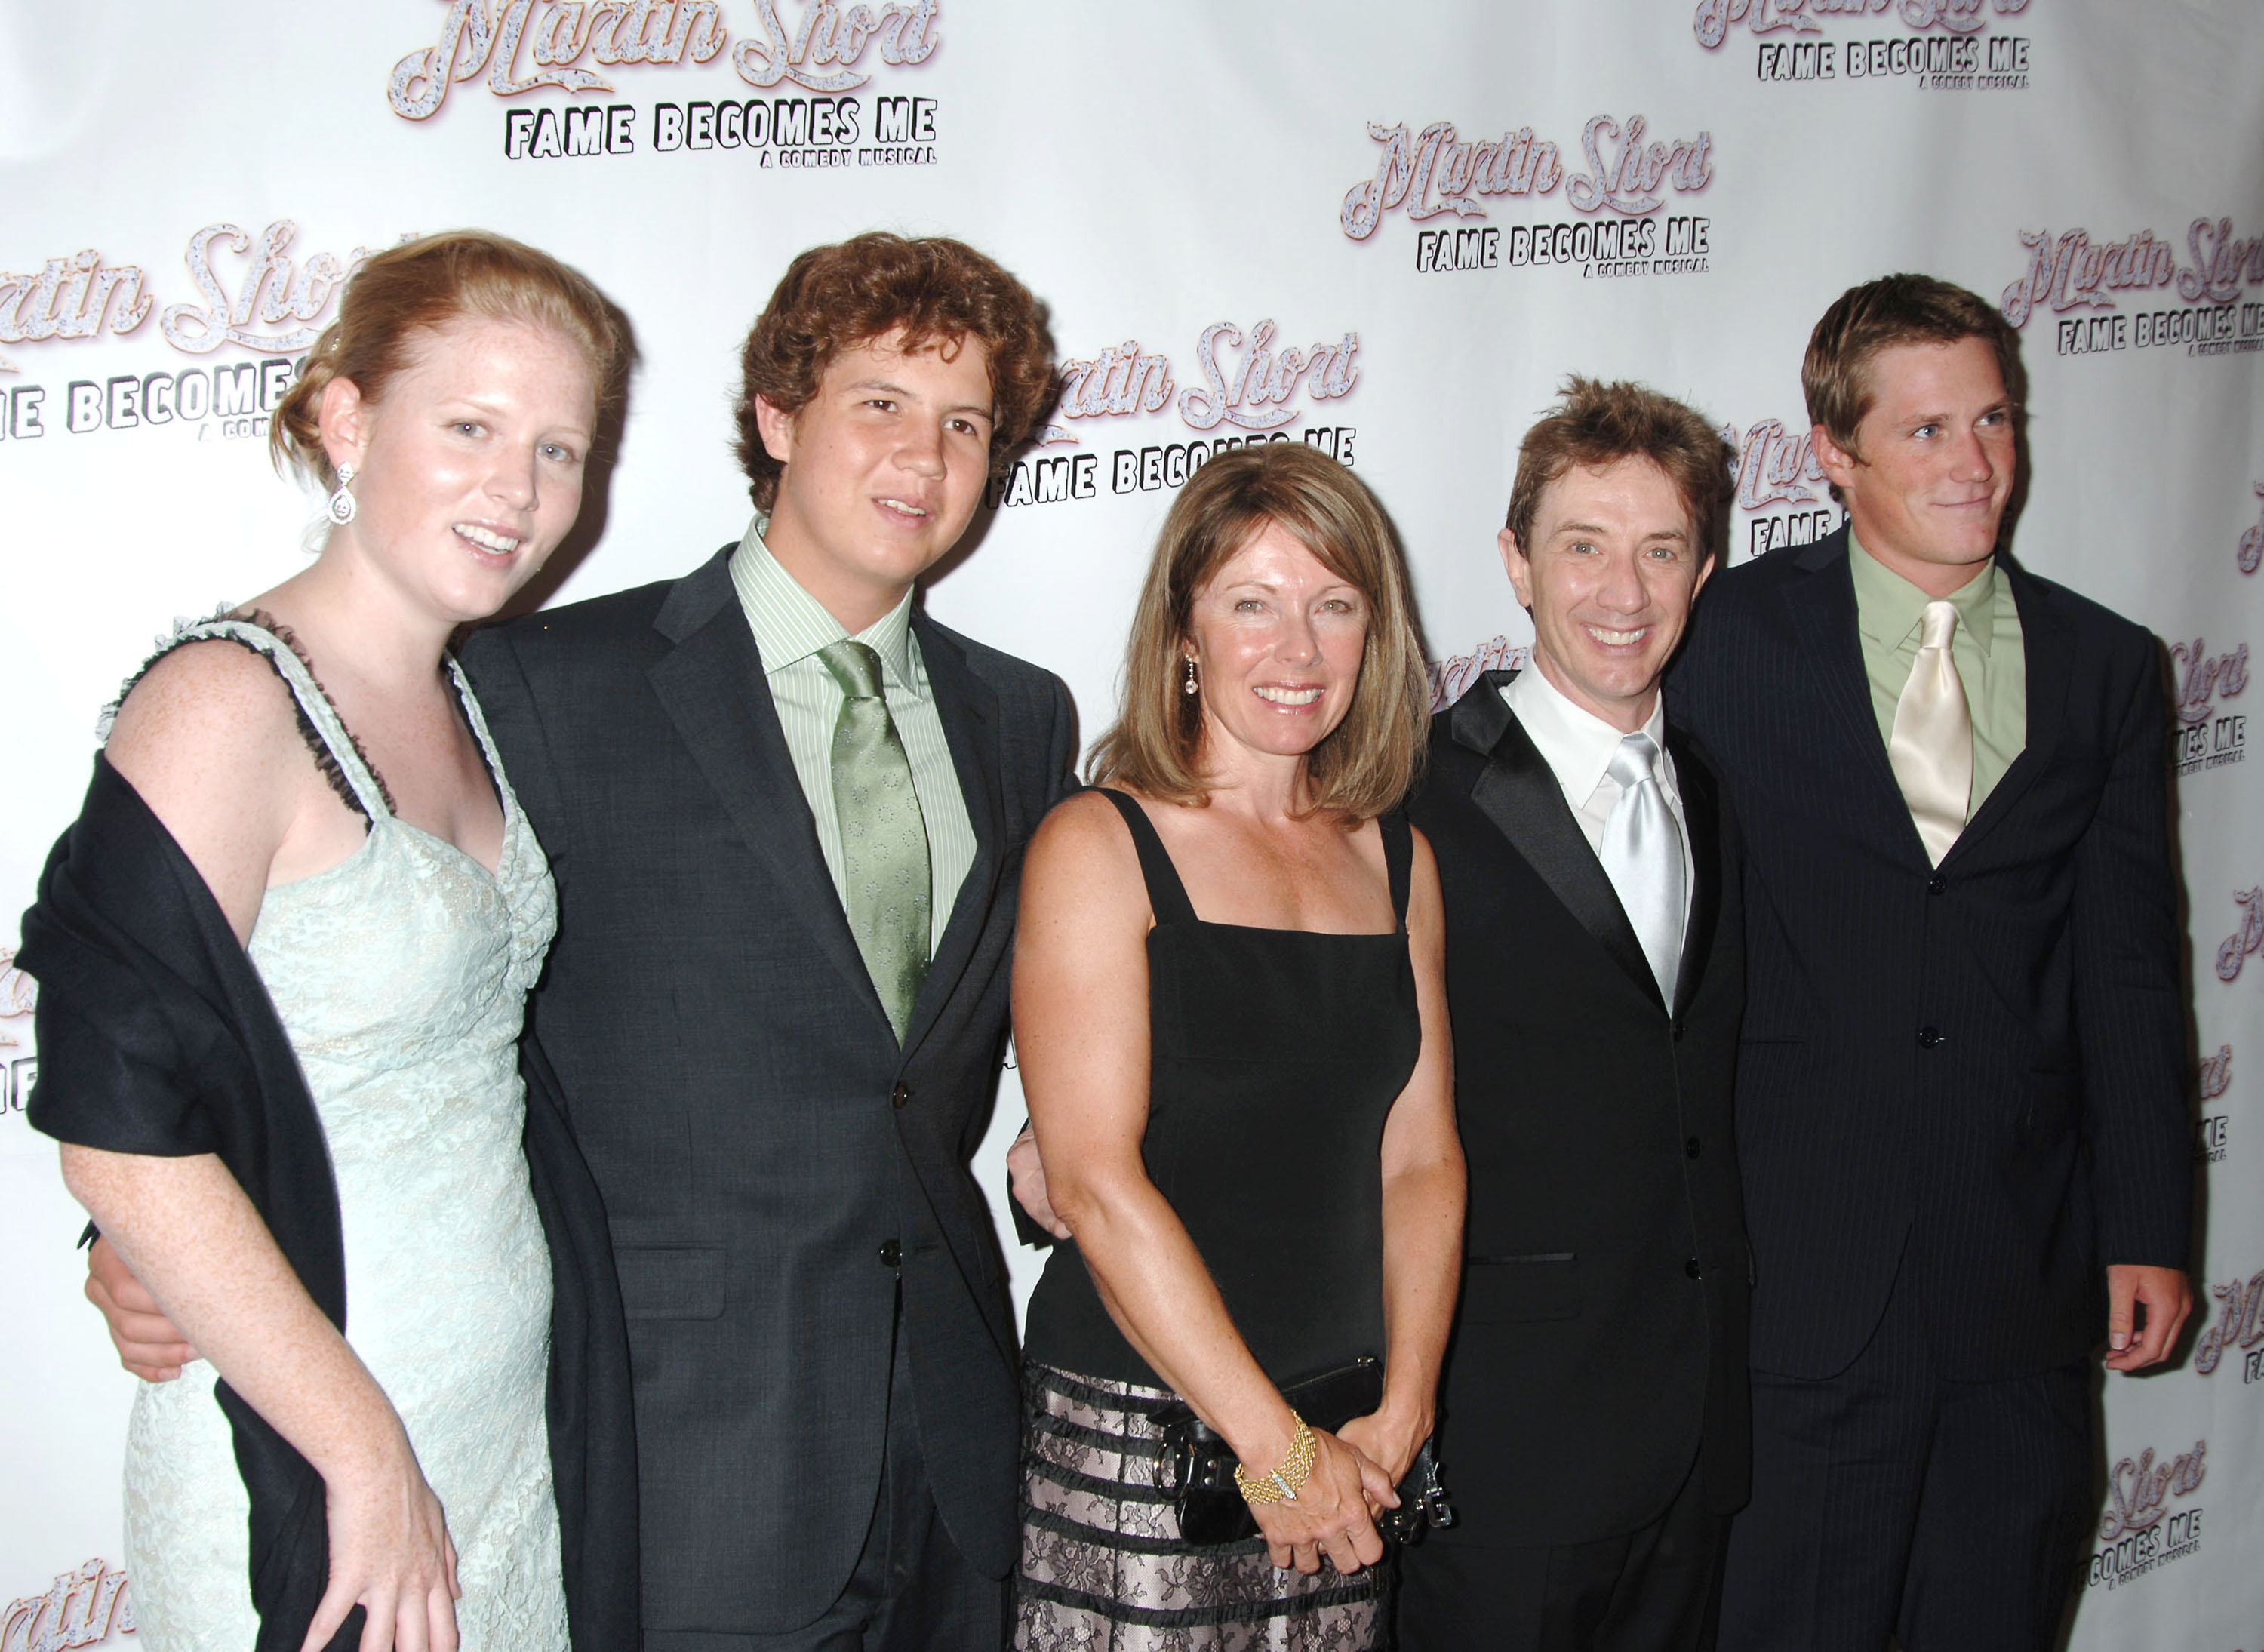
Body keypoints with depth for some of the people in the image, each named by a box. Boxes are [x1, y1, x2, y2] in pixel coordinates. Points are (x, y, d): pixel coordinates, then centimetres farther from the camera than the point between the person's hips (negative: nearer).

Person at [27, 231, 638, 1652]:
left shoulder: (470, 704, 7)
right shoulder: (228, 706, -17)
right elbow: (124, 1141, -23)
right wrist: (369, 1455, -19)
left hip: (525, 1419, 7)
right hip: (301, 1467, -7)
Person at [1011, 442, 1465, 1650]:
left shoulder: (1397, 861, 10)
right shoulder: (1098, 847, -6)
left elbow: (1422, 1159, 7)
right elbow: (1096, 1181, -13)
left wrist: (1399, 1415, -5)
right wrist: (1275, 1445, -13)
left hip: (1342, 1441, 5)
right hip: (1134, 1434, -4)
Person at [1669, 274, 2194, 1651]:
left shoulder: (2108, 669, 7)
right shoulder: (1734, 637, -2)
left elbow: (2129, 969, 6)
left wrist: (2148, 1230, 4)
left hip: (2027, 1278, 3)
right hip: (1804, 1264, -2)